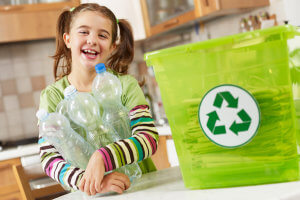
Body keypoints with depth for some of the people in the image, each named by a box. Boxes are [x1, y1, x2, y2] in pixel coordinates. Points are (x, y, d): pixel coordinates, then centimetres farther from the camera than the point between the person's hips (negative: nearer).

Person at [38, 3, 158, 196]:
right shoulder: (52, 96, 0)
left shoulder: (126, 85, -1)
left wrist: (101, 158, -26)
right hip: (86, 195, 0)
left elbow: (149, 138, -11)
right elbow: (49, 158, -7)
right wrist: (85, 181, -25)